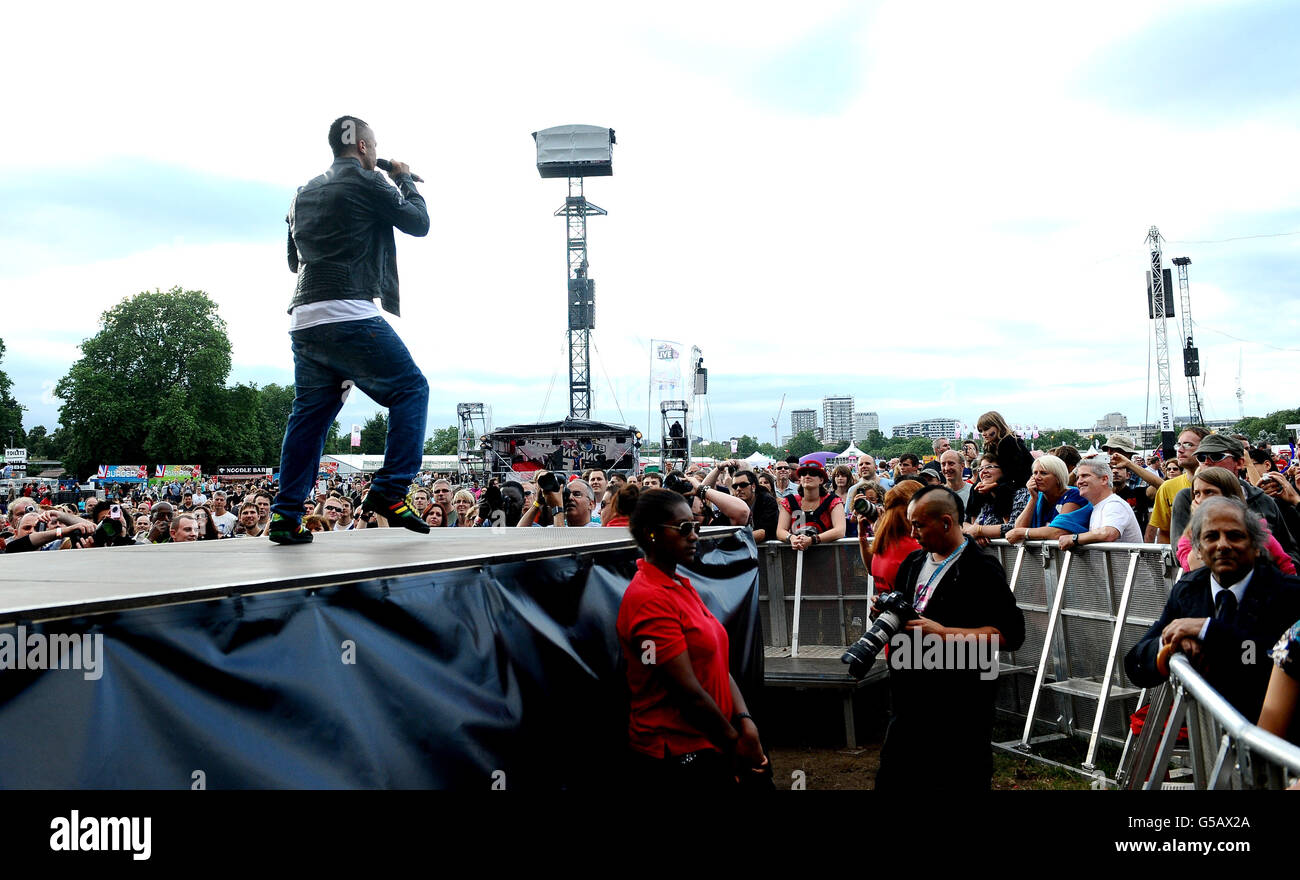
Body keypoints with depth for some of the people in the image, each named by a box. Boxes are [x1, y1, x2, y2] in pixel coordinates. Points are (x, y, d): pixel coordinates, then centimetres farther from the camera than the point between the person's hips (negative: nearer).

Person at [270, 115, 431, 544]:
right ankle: (389, 491, -10)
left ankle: (285, 517, 8)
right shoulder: (367, 182, -1)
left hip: (303, 319, 8)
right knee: (411, 389, 1)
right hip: (349, 316, -8)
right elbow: (418, 223, 7)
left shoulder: (306, 192, 22)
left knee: (310, 414, 11)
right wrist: (404, 180, 22)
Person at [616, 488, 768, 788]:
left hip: (711, 749, 8)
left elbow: (717, 665, 6)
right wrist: (734, 740, -9)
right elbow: (688, 691, -20)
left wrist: (744, 720, -8)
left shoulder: (683, 587, 10)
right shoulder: (650, 598, -19)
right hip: (675, 761, -8)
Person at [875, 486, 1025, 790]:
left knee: (958, 781, 5)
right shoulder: (913, 563, 11)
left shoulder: (982, 569, -12)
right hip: (908, 697, 7)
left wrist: (944, 633, -23)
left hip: (957, 708, -7)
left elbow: (1010, 634, -18)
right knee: (893, 780, 14)